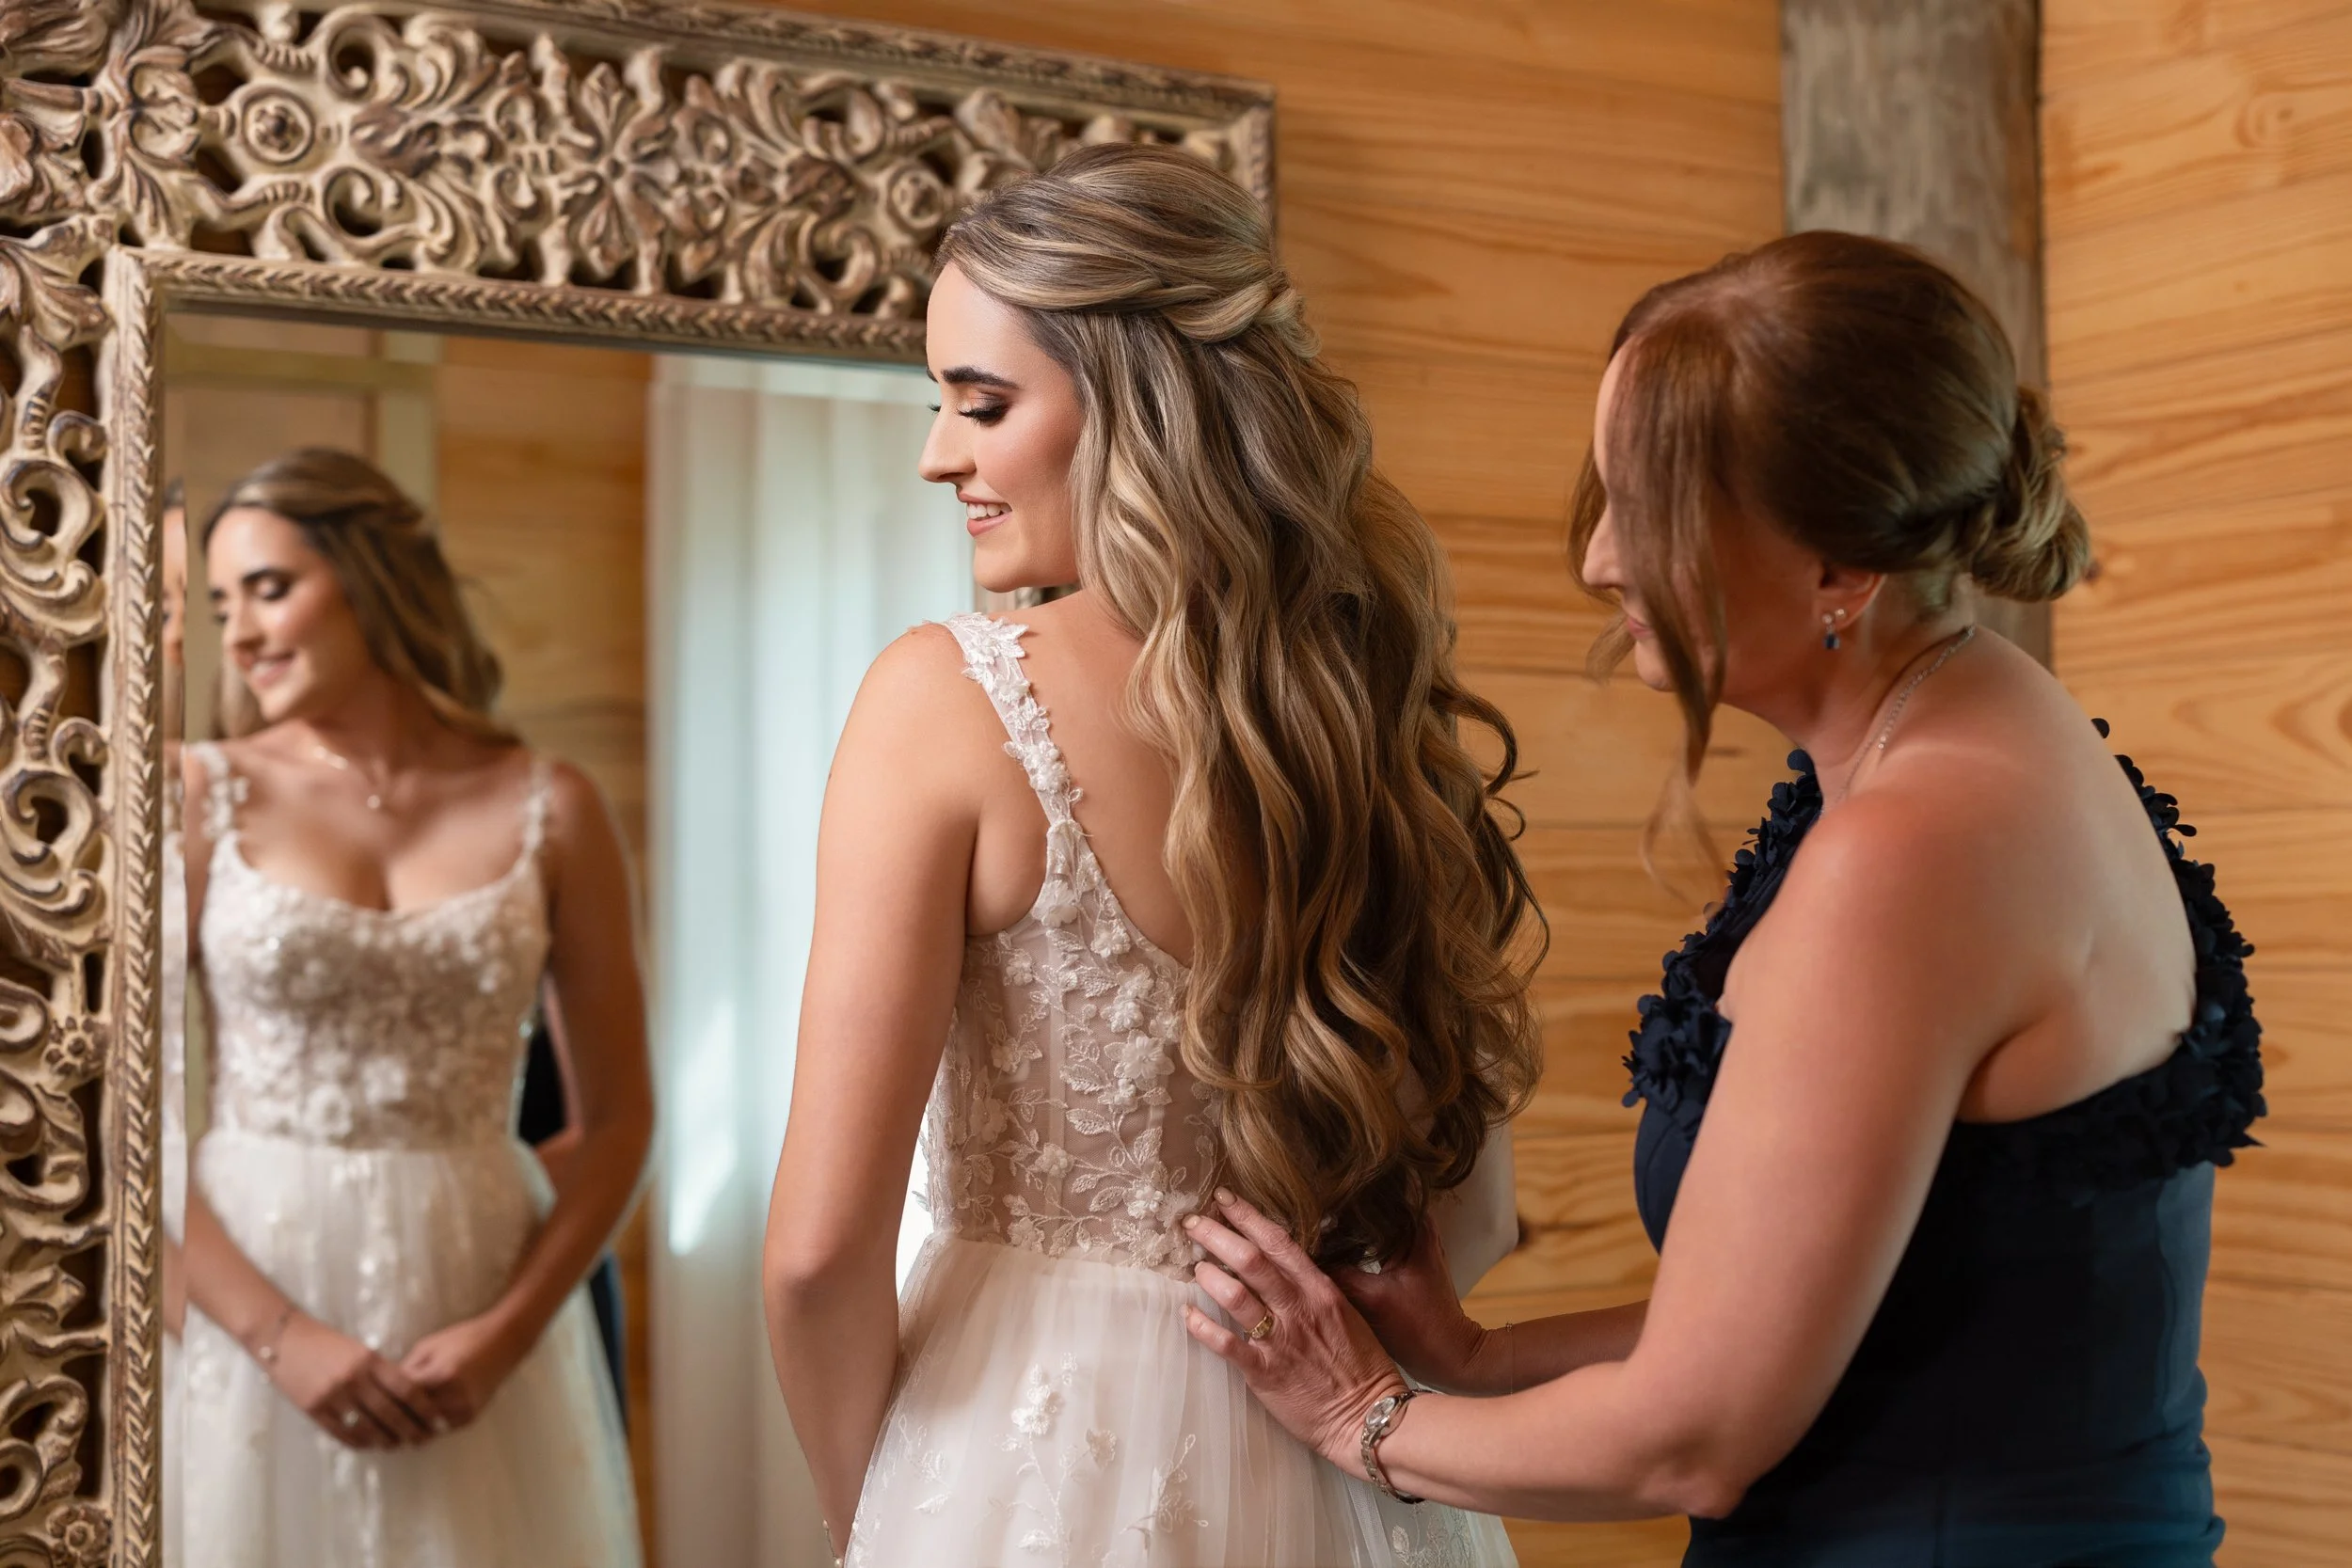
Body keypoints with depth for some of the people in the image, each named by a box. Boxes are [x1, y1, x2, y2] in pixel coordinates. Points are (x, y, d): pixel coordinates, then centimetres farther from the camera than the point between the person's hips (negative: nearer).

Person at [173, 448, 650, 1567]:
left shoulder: (547, 812, 1)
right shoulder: (207, 797, -1)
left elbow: (619, 1119, 3)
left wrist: (507, 1331, -8)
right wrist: (280, 1334, -13)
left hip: (474, 1303, 1)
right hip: (251, 1295, -1)